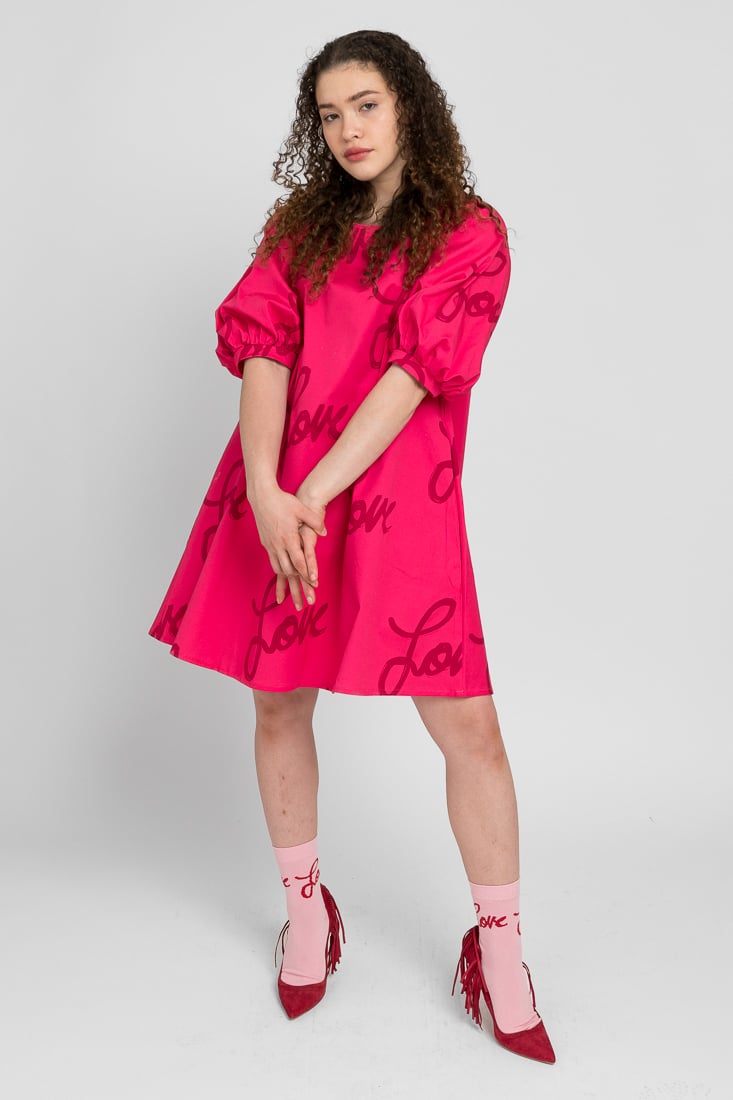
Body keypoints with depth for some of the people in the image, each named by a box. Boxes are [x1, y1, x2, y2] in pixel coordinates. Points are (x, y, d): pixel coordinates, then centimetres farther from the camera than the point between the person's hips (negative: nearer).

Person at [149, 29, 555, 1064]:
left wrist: (314, 497, -19)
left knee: (468, 725, -6)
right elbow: (262, 348, -1)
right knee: (279, 705, 9)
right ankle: (307, 909, 32)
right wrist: (266, 492, -17)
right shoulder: (298, 225, 14)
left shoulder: (471, 233, 3)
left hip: (395, 499, -3)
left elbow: (414, 371, -10)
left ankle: (499, 953, 14)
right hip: (276, 494, 4)